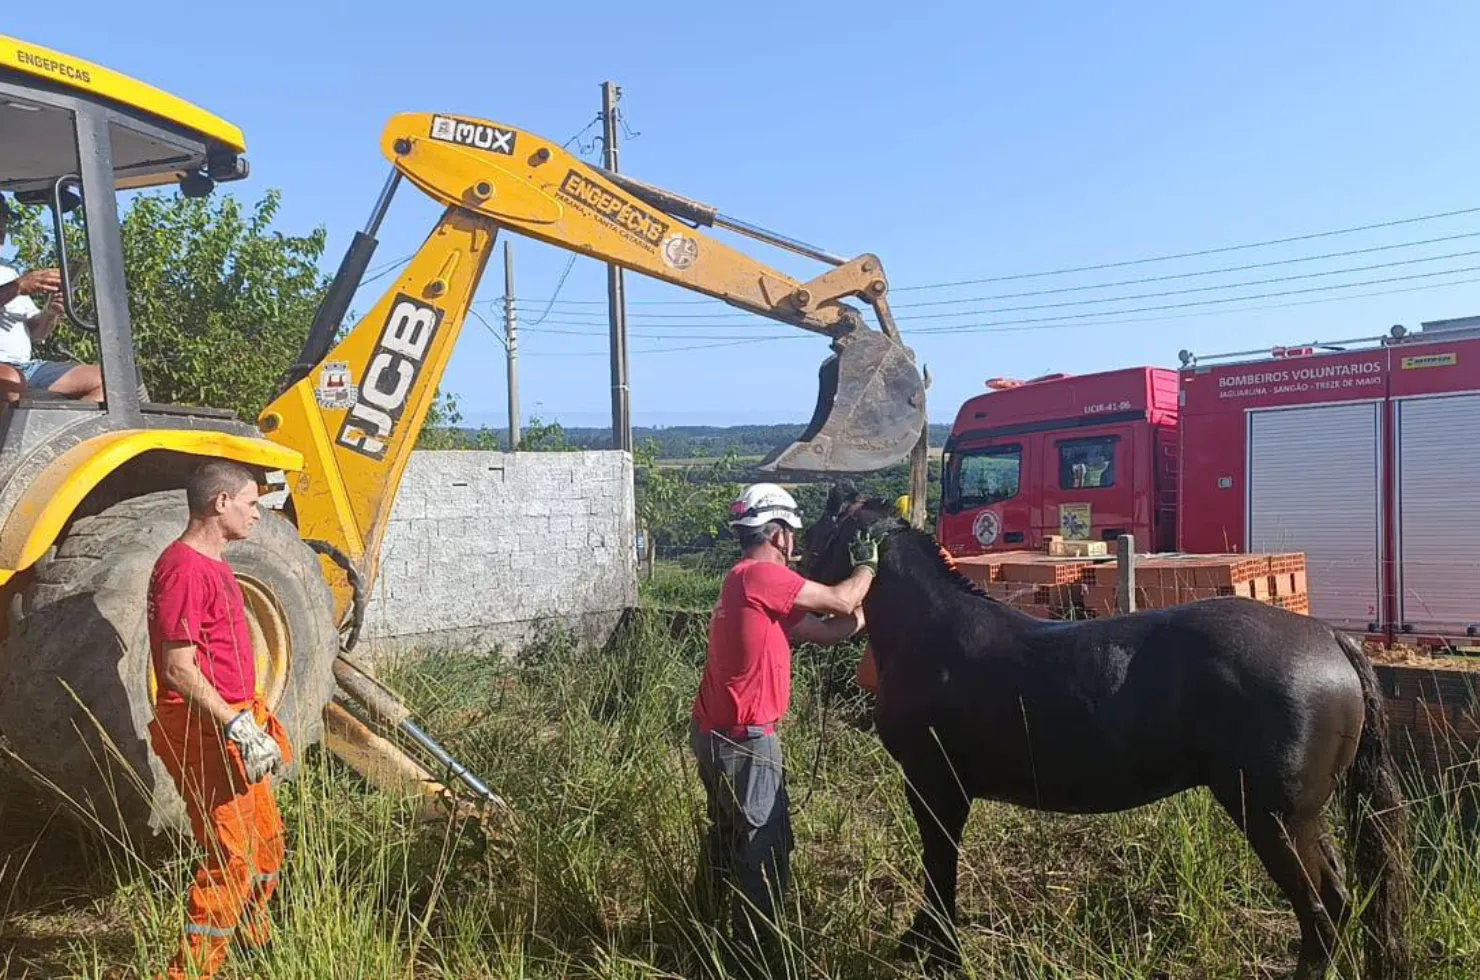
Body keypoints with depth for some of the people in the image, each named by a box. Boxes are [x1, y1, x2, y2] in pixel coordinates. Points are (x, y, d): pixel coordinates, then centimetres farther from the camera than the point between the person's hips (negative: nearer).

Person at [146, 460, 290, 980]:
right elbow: (179, 670, -23)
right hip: (203, 731, -10)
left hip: (231, 727, 10)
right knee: (231, 856, -5)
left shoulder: (212, 564, 13)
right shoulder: (184, 568, -19)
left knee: (265, 843, 21)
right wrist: (237, 726, -25)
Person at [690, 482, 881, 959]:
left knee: (729, 836, 25)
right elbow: (841, 602, -13)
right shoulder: (760, 575, -18)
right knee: (765, 852, 2)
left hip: (716, 732, 10)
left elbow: (825, 630, 12)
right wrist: (867, 565, 4)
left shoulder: (750, 583, 12)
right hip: (743, 739, -10)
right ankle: (756, 950, 12)